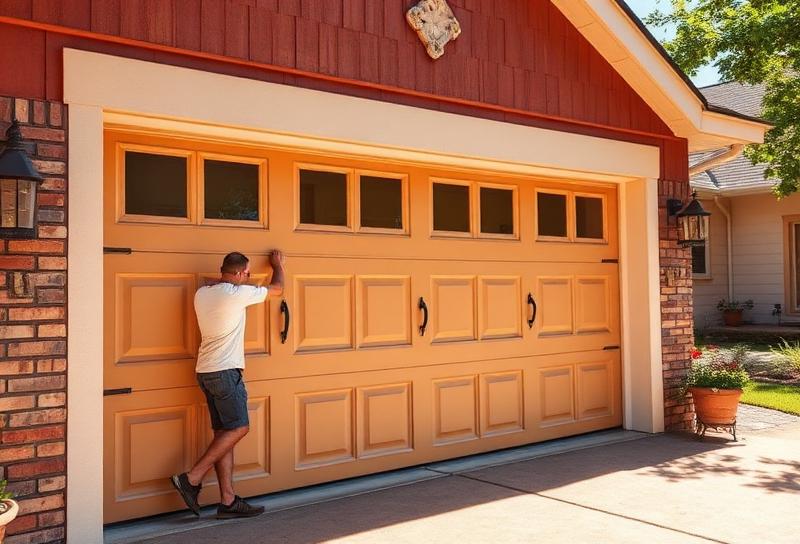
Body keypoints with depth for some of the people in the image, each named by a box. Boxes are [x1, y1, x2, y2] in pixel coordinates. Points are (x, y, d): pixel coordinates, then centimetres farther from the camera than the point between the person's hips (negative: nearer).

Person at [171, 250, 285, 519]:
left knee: (224, 432, 7)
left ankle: (228, 500, 6)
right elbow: (277, 288, 6)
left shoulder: (201, 293, 9)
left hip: (206, 371, 9)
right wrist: (277, 265, 24)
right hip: (225, 371, -9)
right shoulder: (239, 293, -10)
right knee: (238, 428, -2)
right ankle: (192, 479, -6)